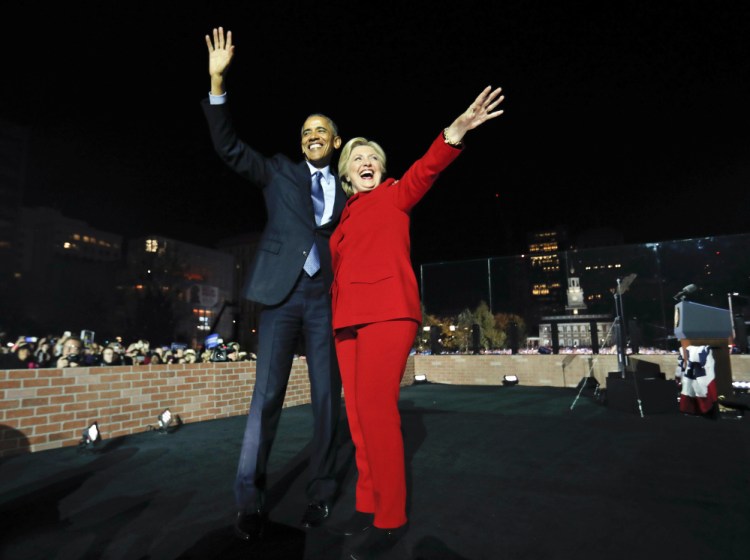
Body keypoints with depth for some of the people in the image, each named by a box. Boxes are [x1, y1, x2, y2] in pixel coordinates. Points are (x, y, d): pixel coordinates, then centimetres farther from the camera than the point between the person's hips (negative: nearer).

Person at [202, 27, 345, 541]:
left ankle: (321, 490, 17)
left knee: (328, 395, 3)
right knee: (267, 395, -3)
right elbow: (230, 147, 0)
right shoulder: (280, 171, 12)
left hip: (327, 297, 2)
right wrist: (218, 83, -8)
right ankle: (250, 498, 8)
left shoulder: (347, 193, 16)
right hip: (282, 293, -2)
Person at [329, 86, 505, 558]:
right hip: (349, 318, 7)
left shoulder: (394, 196, 9)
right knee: (358, 412, 6)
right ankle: (368, 507, 18)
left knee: (376, 406, -14)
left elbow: (424, 171, -11)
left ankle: (391, 517, -2)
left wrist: (455, 132, -28)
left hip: (387, 310, -6)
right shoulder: (347, 216, 24)